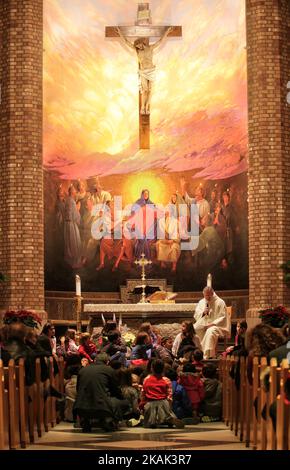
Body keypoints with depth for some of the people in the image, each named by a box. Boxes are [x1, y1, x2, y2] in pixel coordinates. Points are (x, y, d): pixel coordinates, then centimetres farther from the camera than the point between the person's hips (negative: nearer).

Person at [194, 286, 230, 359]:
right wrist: (203, 312, -8)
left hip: (216, 326, -5)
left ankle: (207, 356, -40)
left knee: (210, 331, -38)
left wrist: (212, 323, -18)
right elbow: (196, 316, 12)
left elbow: (223, 318, -6)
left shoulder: (220, 302, -2)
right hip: (203, 325, 5)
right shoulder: (201, 302, 14)